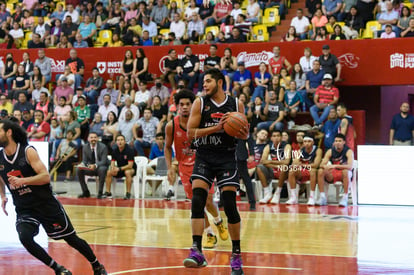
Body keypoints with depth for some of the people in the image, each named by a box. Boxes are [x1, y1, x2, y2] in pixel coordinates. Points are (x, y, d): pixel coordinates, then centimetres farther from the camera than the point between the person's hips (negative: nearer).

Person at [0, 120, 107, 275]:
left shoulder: (27, 151, -14)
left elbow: (45, 177, -21)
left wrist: (22, 181, -32)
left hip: (46, 204, -4)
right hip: (24, 209, 4)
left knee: (71, 238, 6)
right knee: (24, 237, -24)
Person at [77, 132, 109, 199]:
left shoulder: (103, 147, -12)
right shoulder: (85, 147, -1)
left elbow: (103, 161, -19)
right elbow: (84, 160, 2)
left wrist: (95, 165, -38)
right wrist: (82, 164, -24)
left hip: (101, 166, -4)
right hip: (90, 167, 4)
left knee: (101, 169, -38)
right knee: (79, 170, -22)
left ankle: (100, 192, -30)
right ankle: (85, 192, -9)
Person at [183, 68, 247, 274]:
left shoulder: (236, 105, 2)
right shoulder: (200, 103, -1)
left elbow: (243, 133, 10)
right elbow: (190, 132, -7)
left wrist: (243, 133, -14)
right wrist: (216, 128, -18)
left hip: (226, 157, 0)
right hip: (204, 157, 0)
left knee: (230, 205, -6)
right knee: (197, 201, -16)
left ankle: (236, 254, 7)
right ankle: (196, 251, -16)